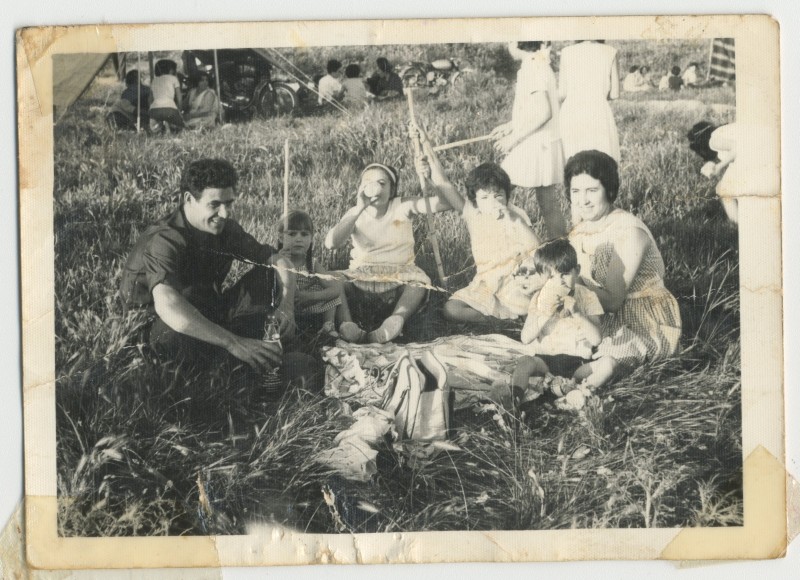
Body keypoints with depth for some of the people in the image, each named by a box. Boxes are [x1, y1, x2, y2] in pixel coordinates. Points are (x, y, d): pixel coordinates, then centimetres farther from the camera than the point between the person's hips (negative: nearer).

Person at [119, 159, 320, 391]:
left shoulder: (225, 227, -5)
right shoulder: (165, 240, -26)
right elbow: (167, 305, -43)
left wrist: (286, 304, -20)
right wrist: (234, 343, -47)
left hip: (210, 315, 7)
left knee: (268, 275, -6)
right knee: (175, 337, -40)